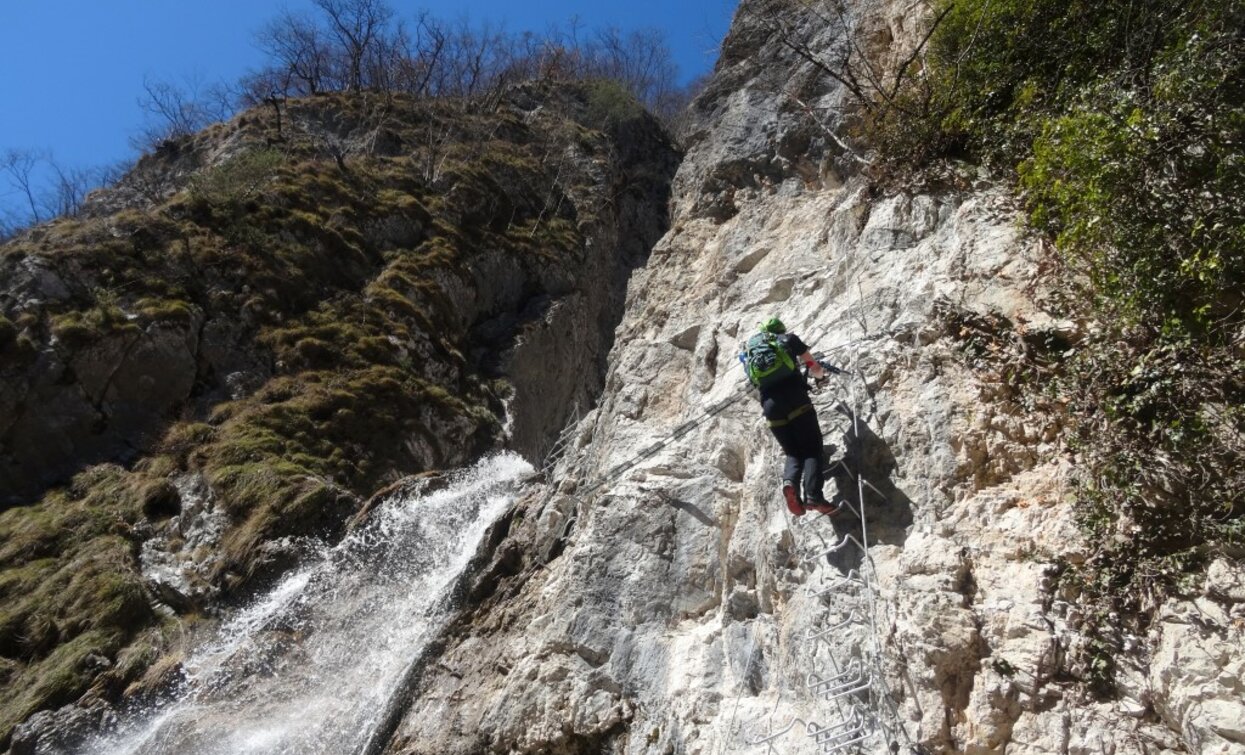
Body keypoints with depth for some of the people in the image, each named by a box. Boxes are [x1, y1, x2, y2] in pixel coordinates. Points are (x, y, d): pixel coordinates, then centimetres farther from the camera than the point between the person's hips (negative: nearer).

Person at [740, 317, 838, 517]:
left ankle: (789, 482, -19)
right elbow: (814, 368, 26)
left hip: (770, 404, 3)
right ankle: (813, 496, -21)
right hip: (795, 397, -3)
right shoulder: (789, 338, 19)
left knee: (794, 453, 12)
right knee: (813, 449, 1)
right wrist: (820, 376, 49)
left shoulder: (750, 348, 27)